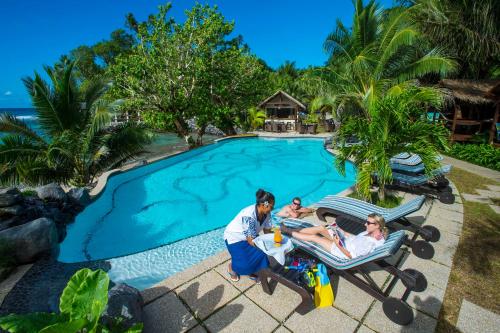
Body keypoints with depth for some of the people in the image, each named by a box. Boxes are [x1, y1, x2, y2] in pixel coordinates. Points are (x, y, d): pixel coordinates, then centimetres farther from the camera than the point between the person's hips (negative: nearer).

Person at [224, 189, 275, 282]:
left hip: (249, 236, 7)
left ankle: (251, 272, 16)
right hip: (234, 237, -6)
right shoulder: (249, 216, -38)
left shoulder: (266, 213, -15)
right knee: (244, 263, -15)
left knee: (261, 254, -10)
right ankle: (232, 267, 18)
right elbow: (251, 241, -33)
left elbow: (267, 231, -5)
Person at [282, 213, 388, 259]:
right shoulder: (372, 232, -1)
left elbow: (352, 256, -24)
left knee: (314, 237, -9)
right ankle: (291, 230, 6)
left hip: (342, 250, -8)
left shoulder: (371, 243, -27)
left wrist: (338, 246, -29)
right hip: (345, 240, 8)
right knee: (320, 228, -2)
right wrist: (342, 231, 12)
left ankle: (287, 231, 6)